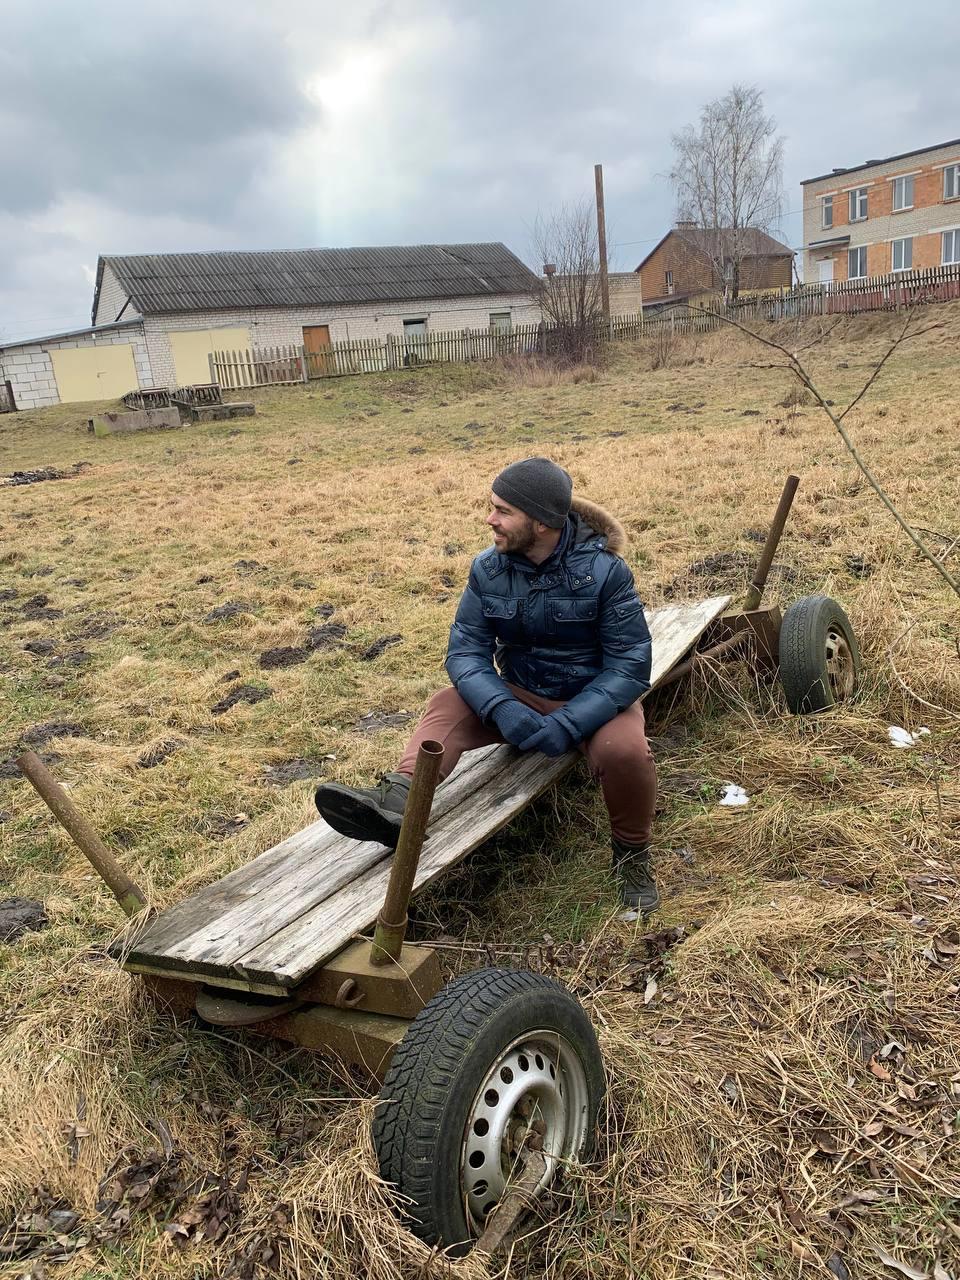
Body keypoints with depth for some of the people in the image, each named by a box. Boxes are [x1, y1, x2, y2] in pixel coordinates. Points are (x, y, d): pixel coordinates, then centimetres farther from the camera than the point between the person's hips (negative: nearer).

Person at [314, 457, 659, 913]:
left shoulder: (604, 570, -19)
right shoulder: (488, 569, -7)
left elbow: (630, 666, -20)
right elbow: (466, 651, -11)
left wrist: (566, 726, -31)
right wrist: (502, 709, -31)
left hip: (595, 699, -4)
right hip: (522, 697, 4)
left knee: (623, 750, -34)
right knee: (447, 706, -19)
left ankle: (631, 854, -6)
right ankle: (398, 798, -46)